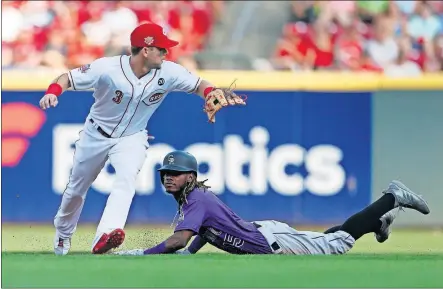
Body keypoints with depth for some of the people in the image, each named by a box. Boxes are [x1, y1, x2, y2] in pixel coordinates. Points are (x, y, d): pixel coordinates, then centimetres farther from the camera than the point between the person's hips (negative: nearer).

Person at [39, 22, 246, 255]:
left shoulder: (168, 73, -19)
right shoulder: (107, 68, -27)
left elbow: (198, 85, -9)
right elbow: (67, 79, -22)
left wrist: (213, 96, -33)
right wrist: (52, 93, -43)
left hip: (132, 138, 1)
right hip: (96, 135, -1)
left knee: (127, 178, -29)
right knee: (77, 188, 15)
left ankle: (105, 235, -43)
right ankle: (63, 232, 43)